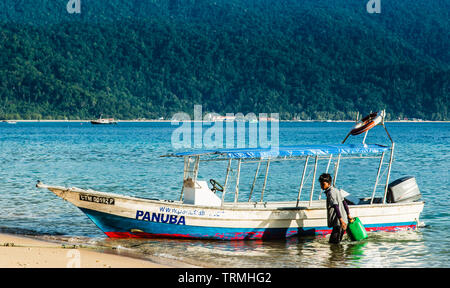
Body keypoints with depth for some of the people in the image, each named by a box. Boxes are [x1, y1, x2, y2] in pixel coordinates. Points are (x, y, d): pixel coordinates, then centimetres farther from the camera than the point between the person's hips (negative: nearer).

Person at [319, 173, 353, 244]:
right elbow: (344, 202, 19)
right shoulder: (335, 190, 15)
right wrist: (348, 215, 24)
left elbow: (336, 206, -23)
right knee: (336, 243, 15)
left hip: (338, 223, -10)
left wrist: (341, 219, -28)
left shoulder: (330, 193, -14)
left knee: (333, 243, -9)